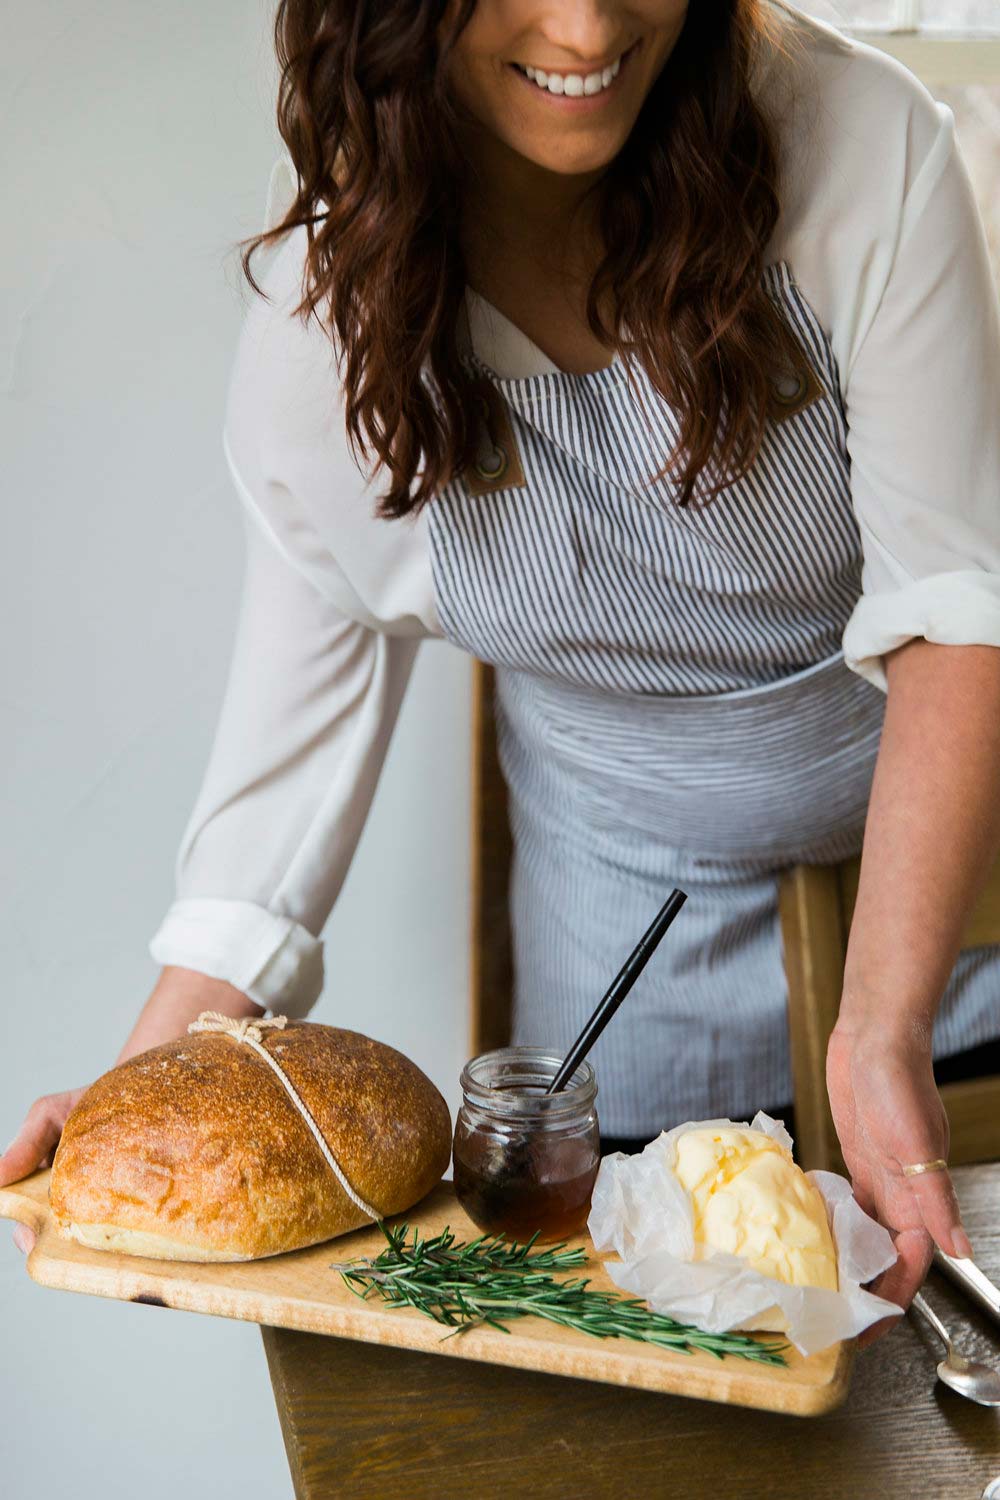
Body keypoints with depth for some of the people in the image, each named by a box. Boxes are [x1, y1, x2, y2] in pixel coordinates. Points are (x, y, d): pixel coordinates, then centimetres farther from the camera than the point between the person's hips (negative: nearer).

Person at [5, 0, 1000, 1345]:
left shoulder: (864, 150, -25)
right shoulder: (331, 294, -17)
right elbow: (311, 686, -10)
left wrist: (884, 1034, -33)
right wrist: (156, 1079, -13)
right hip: (628, 868, 2)